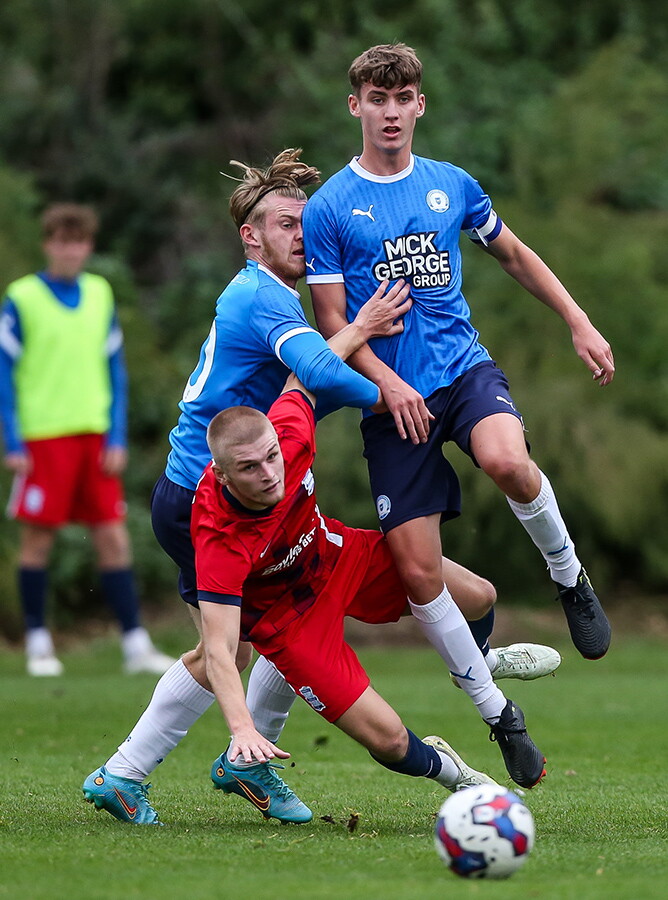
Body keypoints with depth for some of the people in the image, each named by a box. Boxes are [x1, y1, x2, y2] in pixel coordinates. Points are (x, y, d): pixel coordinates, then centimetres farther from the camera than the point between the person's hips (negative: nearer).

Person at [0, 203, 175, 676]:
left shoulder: (100, 294, 10)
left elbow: (114, 370, 13)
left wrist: (116, 438, 5)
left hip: (95, 435, 4)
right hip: (44, 437, -4)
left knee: (113, 537, 0)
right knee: (38, 539, 0)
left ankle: (136, 643, 2)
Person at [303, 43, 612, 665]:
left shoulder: (453, 186, 9)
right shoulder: (328, 208, -1)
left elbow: (514, 256, 24)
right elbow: (331, 320, -2)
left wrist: (579, 323, 17)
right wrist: (386, 381, -16)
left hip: (464, 368, 1)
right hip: (391, 398, -1)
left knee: (506, 460, -34)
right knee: (418, 572, -8)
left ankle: (569, 576, -6)